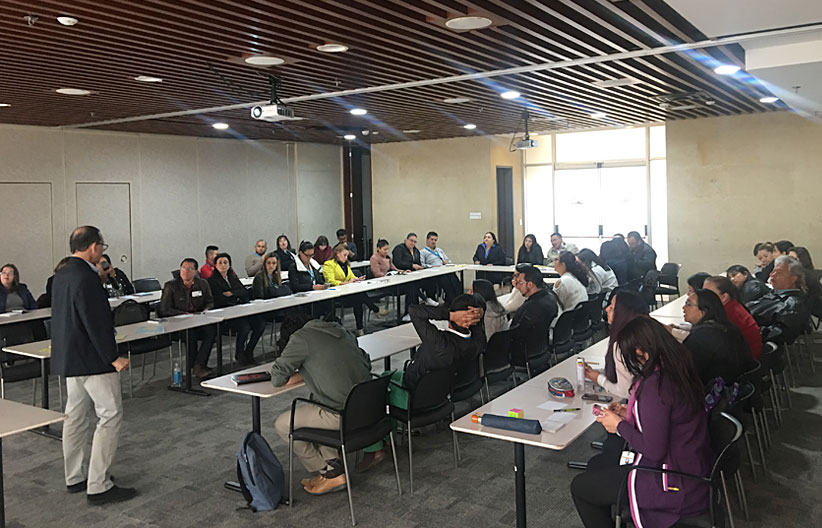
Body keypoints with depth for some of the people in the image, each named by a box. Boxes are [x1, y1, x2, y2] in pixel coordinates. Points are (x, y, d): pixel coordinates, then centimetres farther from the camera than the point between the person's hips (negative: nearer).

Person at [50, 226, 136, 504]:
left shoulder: (61, 275, 9)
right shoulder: (86, 278, -22)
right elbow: (96, 323, -23)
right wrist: (113, 357, -18)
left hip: (68, 357, 10)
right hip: (91, 358, -10)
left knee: (76, 416, 17)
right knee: (110, 416, -4)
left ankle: (75, 477, 27)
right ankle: (98, 486, -2)